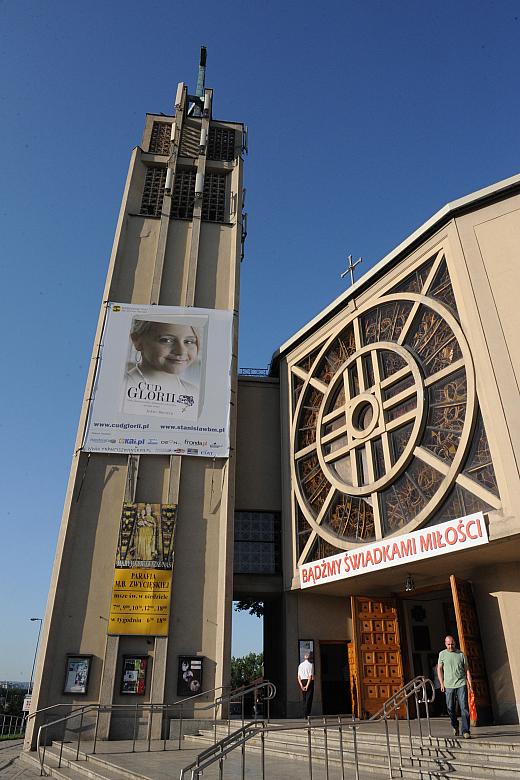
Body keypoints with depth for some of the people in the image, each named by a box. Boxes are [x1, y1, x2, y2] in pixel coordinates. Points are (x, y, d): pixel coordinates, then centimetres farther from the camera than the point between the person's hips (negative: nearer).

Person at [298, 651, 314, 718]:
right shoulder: (311, 665, -8)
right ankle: (306, 715, -6)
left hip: (302, 681, 5)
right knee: (309, 699, -2)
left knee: (304, 699, 13)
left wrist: (301, 685, -2)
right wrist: (307, 685, -12)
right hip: (309, 682, -5)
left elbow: (298, 677, 3)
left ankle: (304, 715, 15)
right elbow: (310, 676, -13)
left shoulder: (300, 665, 7)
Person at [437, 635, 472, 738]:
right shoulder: (442, 654, 4)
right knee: (450, 708, 7)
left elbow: (466, 670, 7)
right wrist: (441, 683, 3)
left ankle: (465, 731, -1)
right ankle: (455, 726, 30)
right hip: (449, 685, 1)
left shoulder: (461, 654, 4)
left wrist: (470, 683, -2)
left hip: (461, 684, -1)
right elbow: (439, 669, 9)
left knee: (464, 708, -7)